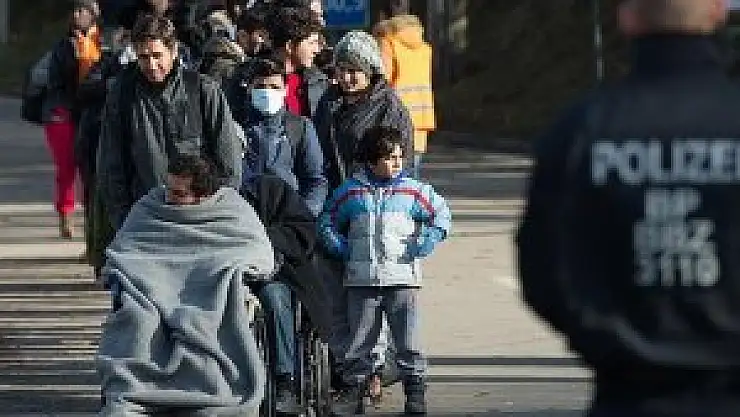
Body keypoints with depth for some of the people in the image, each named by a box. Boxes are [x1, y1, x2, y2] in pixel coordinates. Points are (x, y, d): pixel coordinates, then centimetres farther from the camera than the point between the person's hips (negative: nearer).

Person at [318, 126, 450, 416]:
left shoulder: (413, 191, 4)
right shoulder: (350, 192, 5)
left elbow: (440, 215, 10)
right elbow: (327, 223, 15)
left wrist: (423, 246, 0)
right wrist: (342, 249, 3)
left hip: (403, 278, -1)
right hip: (361, 280, 1)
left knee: (408, 342, 0)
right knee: (359, 341, 5)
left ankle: (415, 391, 8)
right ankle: (353, 389, 13)